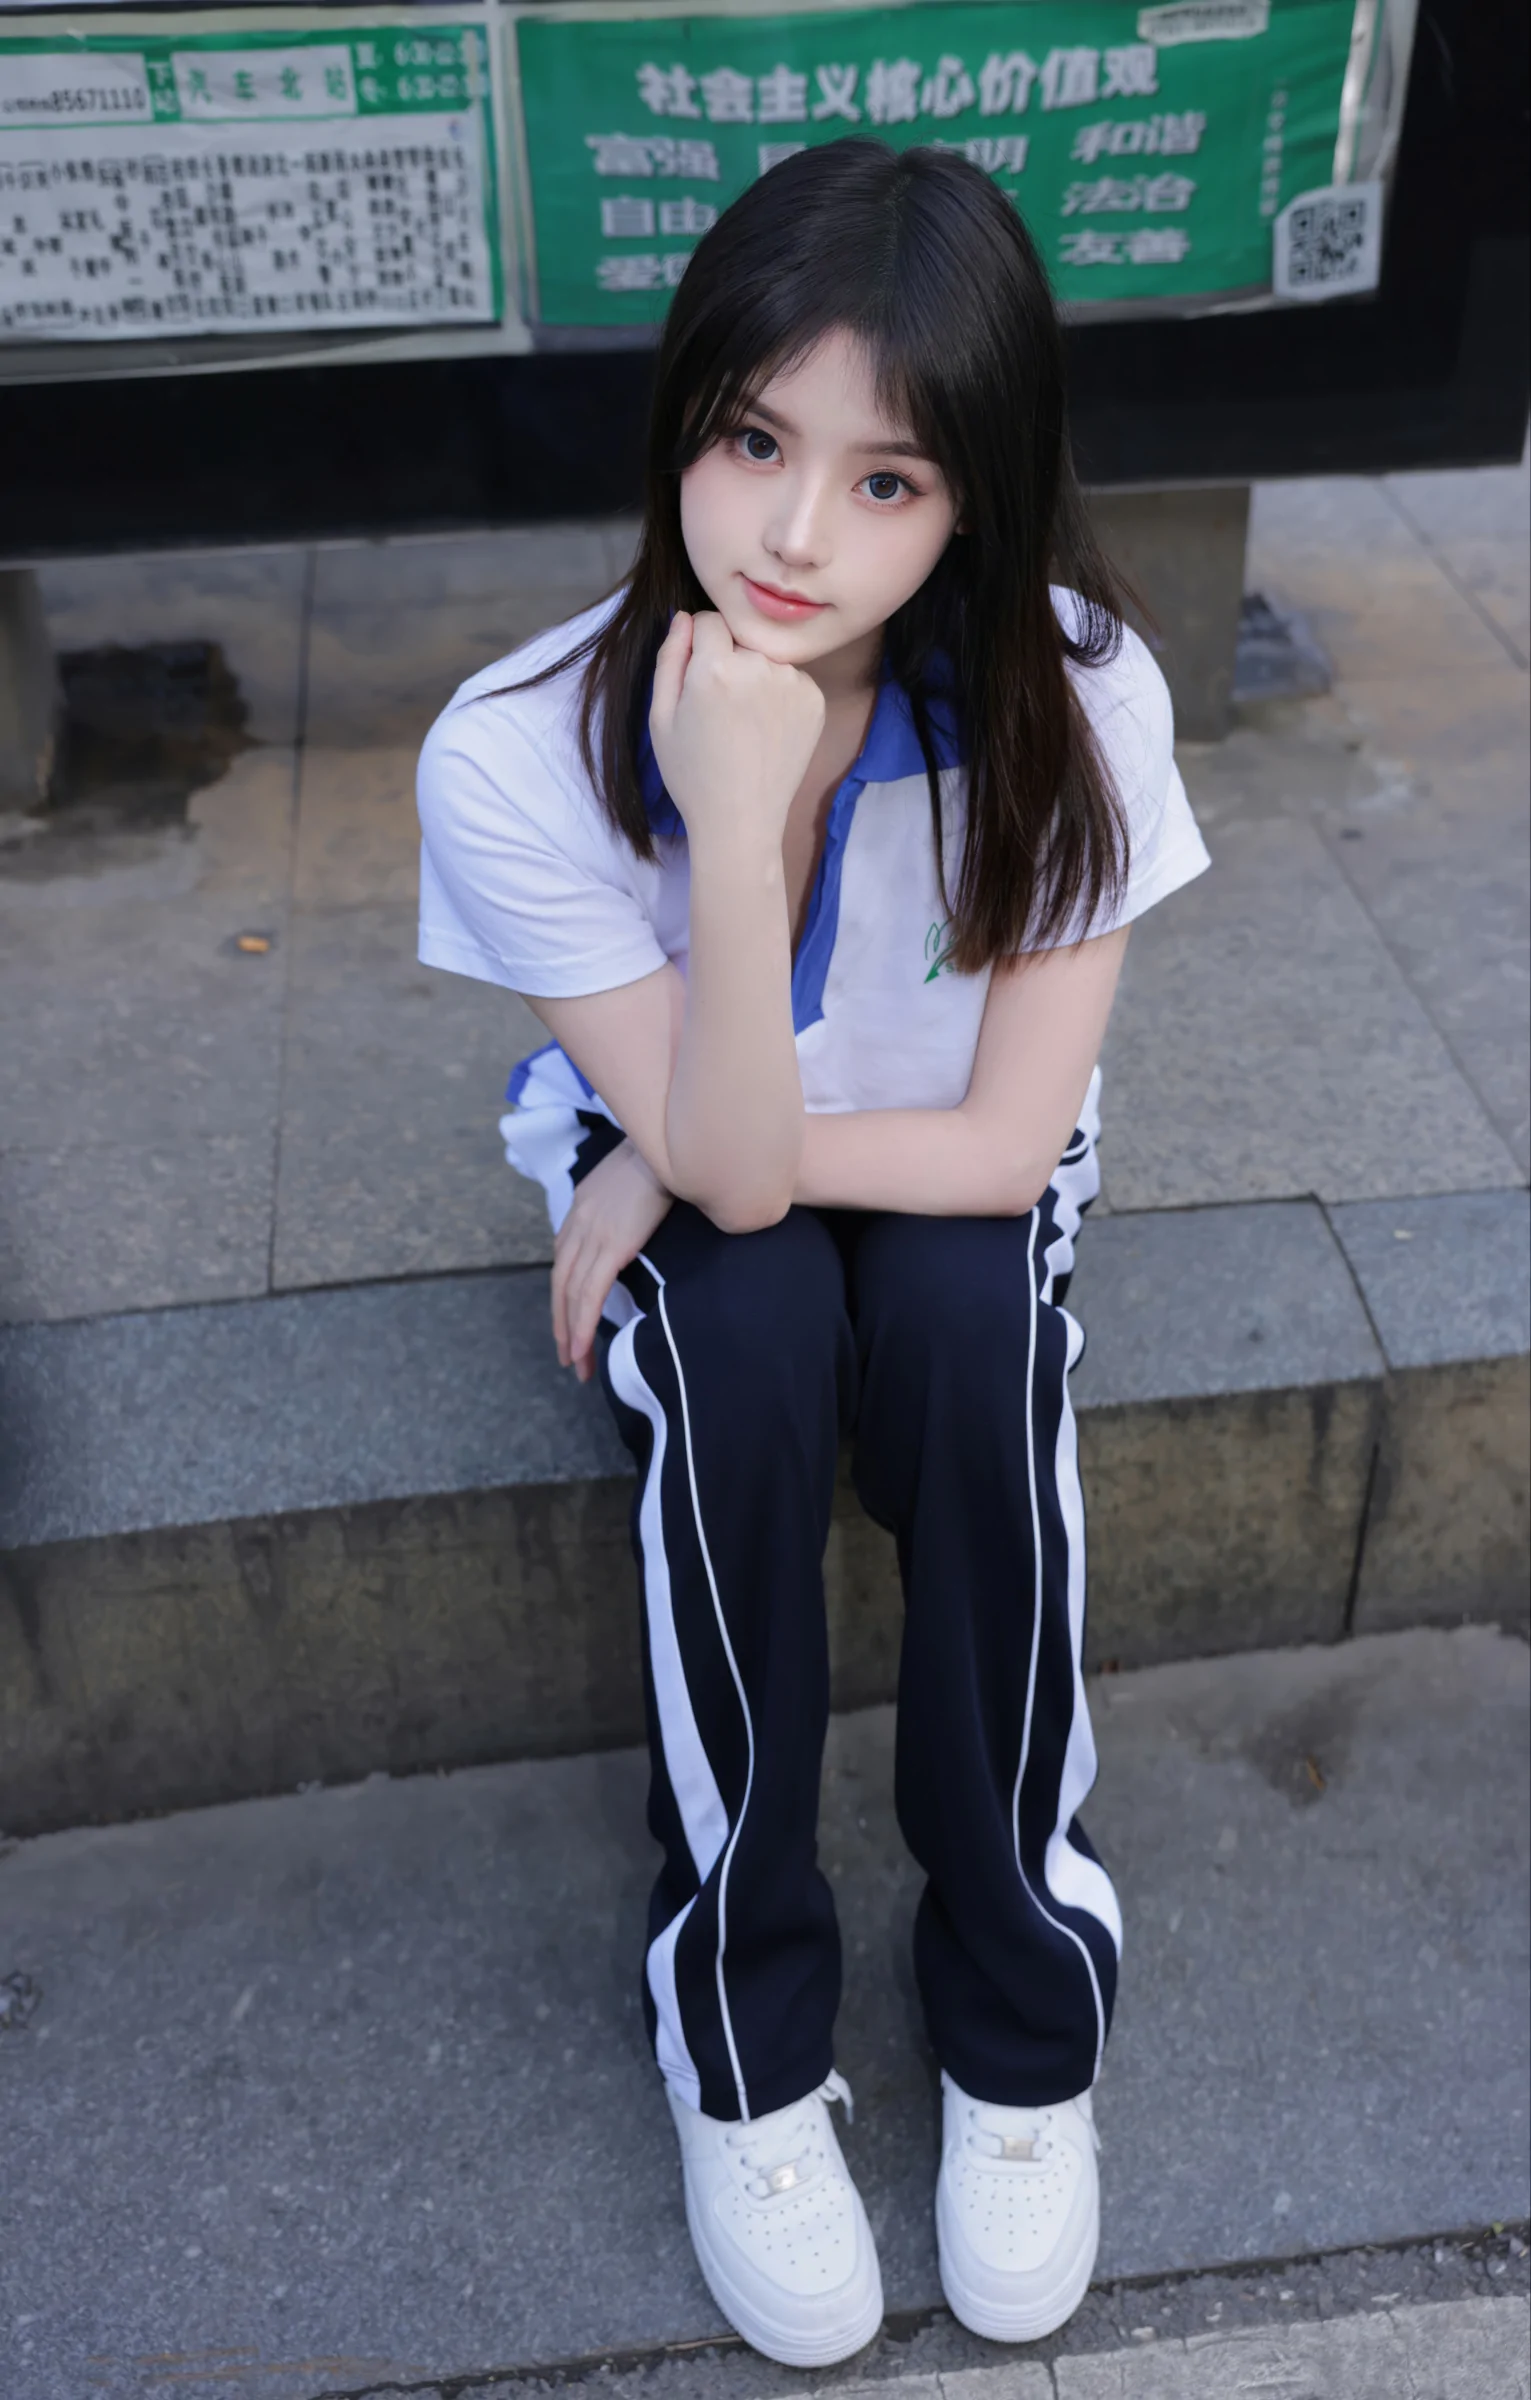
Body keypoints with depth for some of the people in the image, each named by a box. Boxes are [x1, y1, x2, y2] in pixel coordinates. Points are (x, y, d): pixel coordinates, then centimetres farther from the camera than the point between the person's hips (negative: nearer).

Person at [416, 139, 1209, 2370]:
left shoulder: (1069, 704, -24)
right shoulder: (521, 754, -27)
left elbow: (1007, 1140, -19)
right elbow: (729, 1164, -27)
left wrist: (673, 1172, -21)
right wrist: (740, 822, -41)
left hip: (956, 1182, 1)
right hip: (678, 1189, 0)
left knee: (967, 1323, -31)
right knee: (750, 1334, -32)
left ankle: (1025, 2010, -11)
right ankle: (743, 2036, -13)